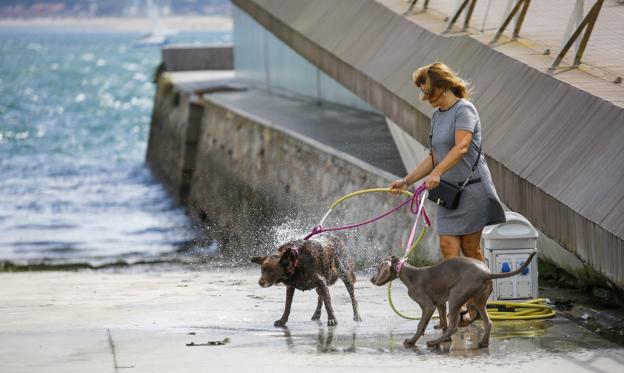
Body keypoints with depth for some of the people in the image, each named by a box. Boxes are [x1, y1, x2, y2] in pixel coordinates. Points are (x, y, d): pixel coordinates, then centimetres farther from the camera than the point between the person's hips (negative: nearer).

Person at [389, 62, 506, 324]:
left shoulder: (464, 110, -10)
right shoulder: (437, 115, 16)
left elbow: (461, 147, -26)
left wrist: (437, 173, -36)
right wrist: (406, 181, 16)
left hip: (472, 188, -7)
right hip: (448, 191, 8)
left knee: (471, 249, -1)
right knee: (448, 249, -3)